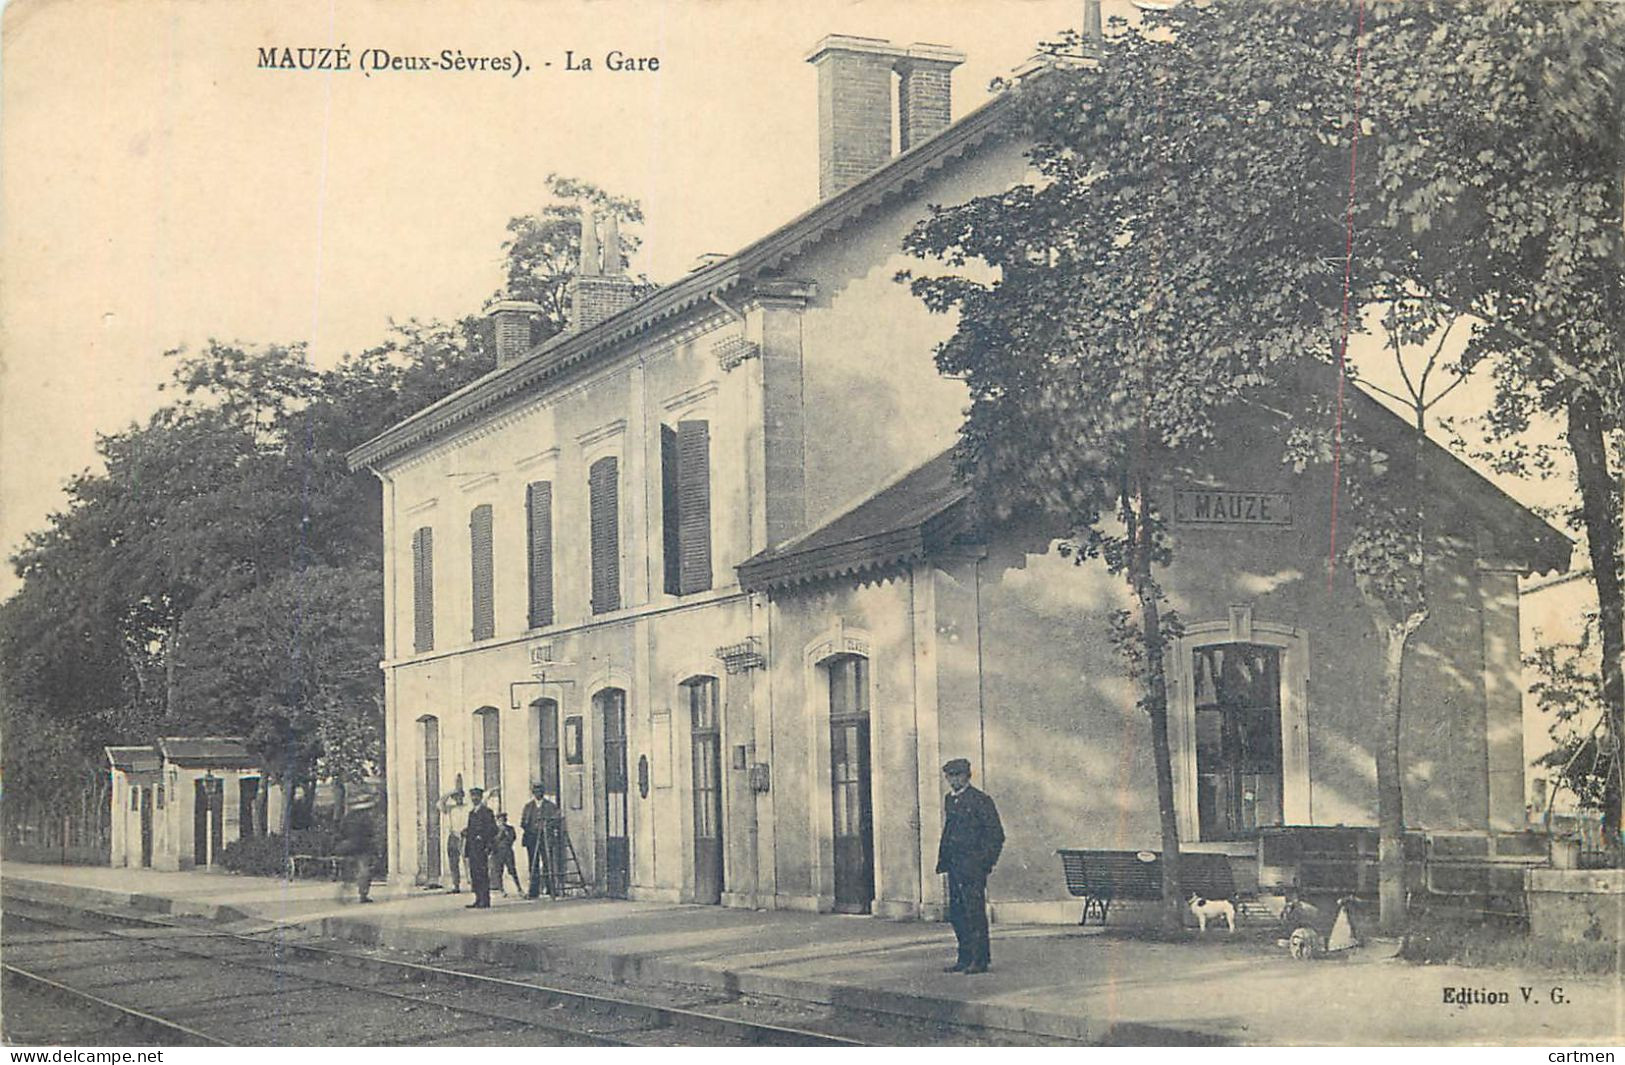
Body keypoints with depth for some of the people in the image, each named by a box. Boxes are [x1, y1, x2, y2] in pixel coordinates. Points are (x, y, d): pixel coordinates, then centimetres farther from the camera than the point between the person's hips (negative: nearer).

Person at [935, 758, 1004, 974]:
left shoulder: (980, 800, -7)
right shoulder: (949, 800, 15)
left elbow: (996, 835, -8)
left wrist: (985, 862, -13)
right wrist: (942, 860, 16)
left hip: (973, 865, -8)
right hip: (954, 865, 8)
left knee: (975, 912, -7)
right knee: (956, 913, 8)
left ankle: (981, 960, -3)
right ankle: (966, 958, 16)